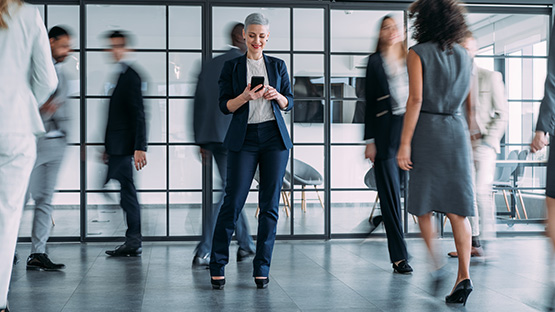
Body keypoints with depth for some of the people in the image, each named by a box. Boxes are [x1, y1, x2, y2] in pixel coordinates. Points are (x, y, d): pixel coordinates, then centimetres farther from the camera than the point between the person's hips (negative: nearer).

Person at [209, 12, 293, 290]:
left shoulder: (278, 66, 12)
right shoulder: (232, 67, 7)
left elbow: (289, 103, 11)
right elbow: (225, 106, 1)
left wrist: (276, 96, -11)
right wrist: (245, 97, -17)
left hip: (274, 137, 2)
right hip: (244, 139, -2)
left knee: (270, 204, 1)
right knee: (233, 201, -6)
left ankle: (261, 269, 9)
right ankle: (217, 266, 5)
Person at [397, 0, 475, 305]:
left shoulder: (418, 53, -4)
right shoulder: (463, 55, 11)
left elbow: (415, 100, -12)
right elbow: (470, 103, 14)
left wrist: (405, 143, -12)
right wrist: (469, 137, 23)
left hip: (427, 130, -4)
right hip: (457, 131, 4)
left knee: (423, 203, 10)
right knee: (457, 208, 3)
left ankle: (436, 265, 4)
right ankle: (463, 275, -4)